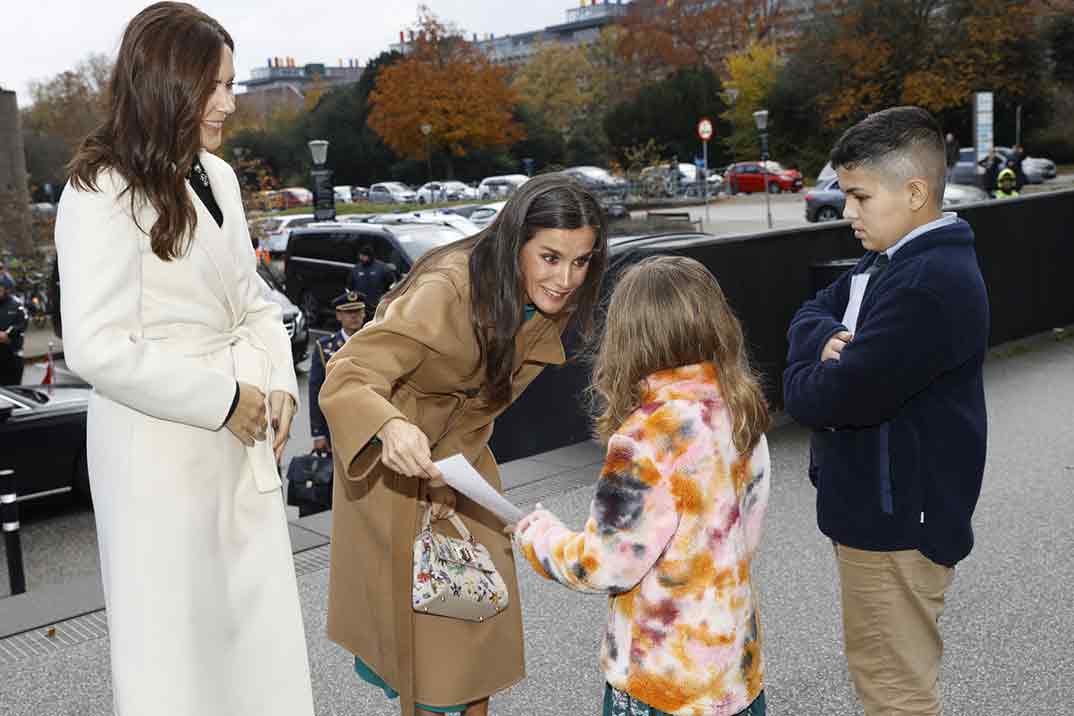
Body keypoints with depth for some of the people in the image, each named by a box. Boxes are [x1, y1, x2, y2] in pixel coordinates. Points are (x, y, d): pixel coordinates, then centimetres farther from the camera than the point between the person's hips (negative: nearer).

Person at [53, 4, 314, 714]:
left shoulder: (218, 177, 7)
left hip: (241, 436, 7)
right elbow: (98, 347, -21)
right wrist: (221, 401, -16)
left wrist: (279, 384, -2)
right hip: (160, 448, -7)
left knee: (259, 611, 17)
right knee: (175, 624, 9)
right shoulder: (102, 195, -15)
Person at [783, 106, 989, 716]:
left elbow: (834, 398, -29)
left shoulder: (932, 285, -25)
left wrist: (800, 377, -6)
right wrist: (829, 340, -13)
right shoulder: (889, 259, 9)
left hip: (898, 518, -10)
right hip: (874, 505, 10)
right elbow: (811, 313, 11)